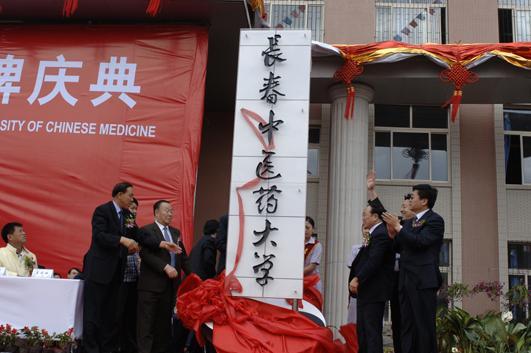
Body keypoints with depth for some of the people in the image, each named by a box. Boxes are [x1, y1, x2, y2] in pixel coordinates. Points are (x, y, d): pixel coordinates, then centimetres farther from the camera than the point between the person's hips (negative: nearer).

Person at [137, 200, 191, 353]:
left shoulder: (175, 232, 16)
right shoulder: (146, 230, -4)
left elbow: (183, 256, 17)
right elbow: (145, 254, -15)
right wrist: (165, 267, -21)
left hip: (171, 283, 6)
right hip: (151, 283, -6)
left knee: (164, 321, 9)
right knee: (147, 322, -3)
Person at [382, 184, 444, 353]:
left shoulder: (435, 220, -5)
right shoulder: (409, 222, 19)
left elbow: (420, 241, -19)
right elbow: (401, 248, 18)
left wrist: (398, 227, -13)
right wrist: (393, 234, 2)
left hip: (423, 281, -8)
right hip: (406, 281, 8)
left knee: (425, 326, -4)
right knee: (407, 326, 8)